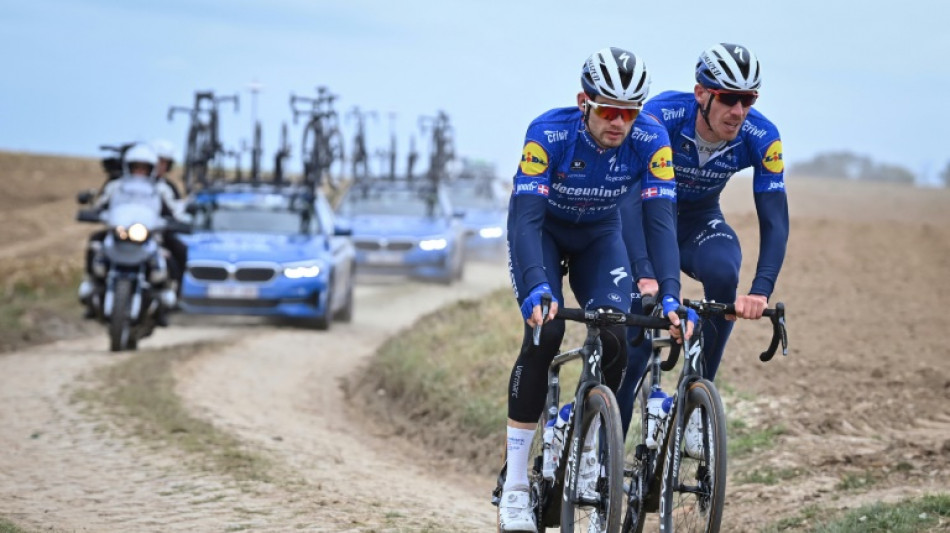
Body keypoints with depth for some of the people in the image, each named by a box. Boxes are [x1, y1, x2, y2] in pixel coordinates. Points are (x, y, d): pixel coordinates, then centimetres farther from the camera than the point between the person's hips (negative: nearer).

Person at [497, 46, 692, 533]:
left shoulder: (650, 140, -28)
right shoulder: (548, 133, -34)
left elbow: (659, 220, -31)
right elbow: (525, 217, -40)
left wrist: (670, 296, -44)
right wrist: (537, 290, -54)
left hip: (598, 236, 3)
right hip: (541, 232, -3)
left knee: (615, 339, -17)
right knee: (545, 332, -24)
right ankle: (513, 486, -20)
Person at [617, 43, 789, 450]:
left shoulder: (761, 137, -24)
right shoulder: (661, 115, -32)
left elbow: (775, 219, -26)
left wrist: (760, 291, -43)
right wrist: (645, 275, -55)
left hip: (701, 221, 2)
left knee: (722, 274, -33)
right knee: (633, 345, -14)